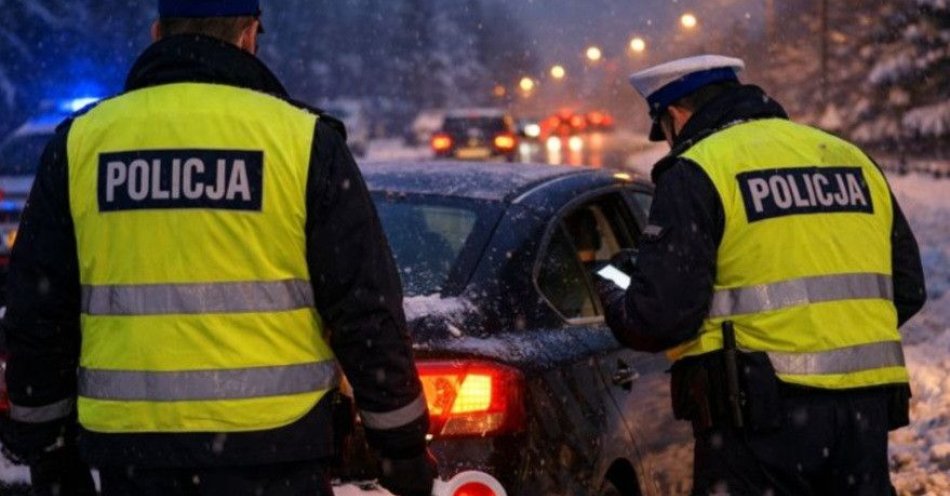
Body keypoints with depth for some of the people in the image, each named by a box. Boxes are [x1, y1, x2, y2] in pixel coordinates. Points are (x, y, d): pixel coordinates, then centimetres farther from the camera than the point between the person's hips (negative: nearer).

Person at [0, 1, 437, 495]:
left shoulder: (80, 142, 5)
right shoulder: (302, 140, -3)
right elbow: (367, 311, -2)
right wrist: (402, 443, 7)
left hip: (131, 446, 3)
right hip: (272, 445, -2)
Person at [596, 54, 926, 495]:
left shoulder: (696, 173, -4)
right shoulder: (852, 159, 16)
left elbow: (662, 314, -11)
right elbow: (907, 289, 20)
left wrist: (610, 300, 10)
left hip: (763, 411, -6)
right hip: (867, 408, 6)